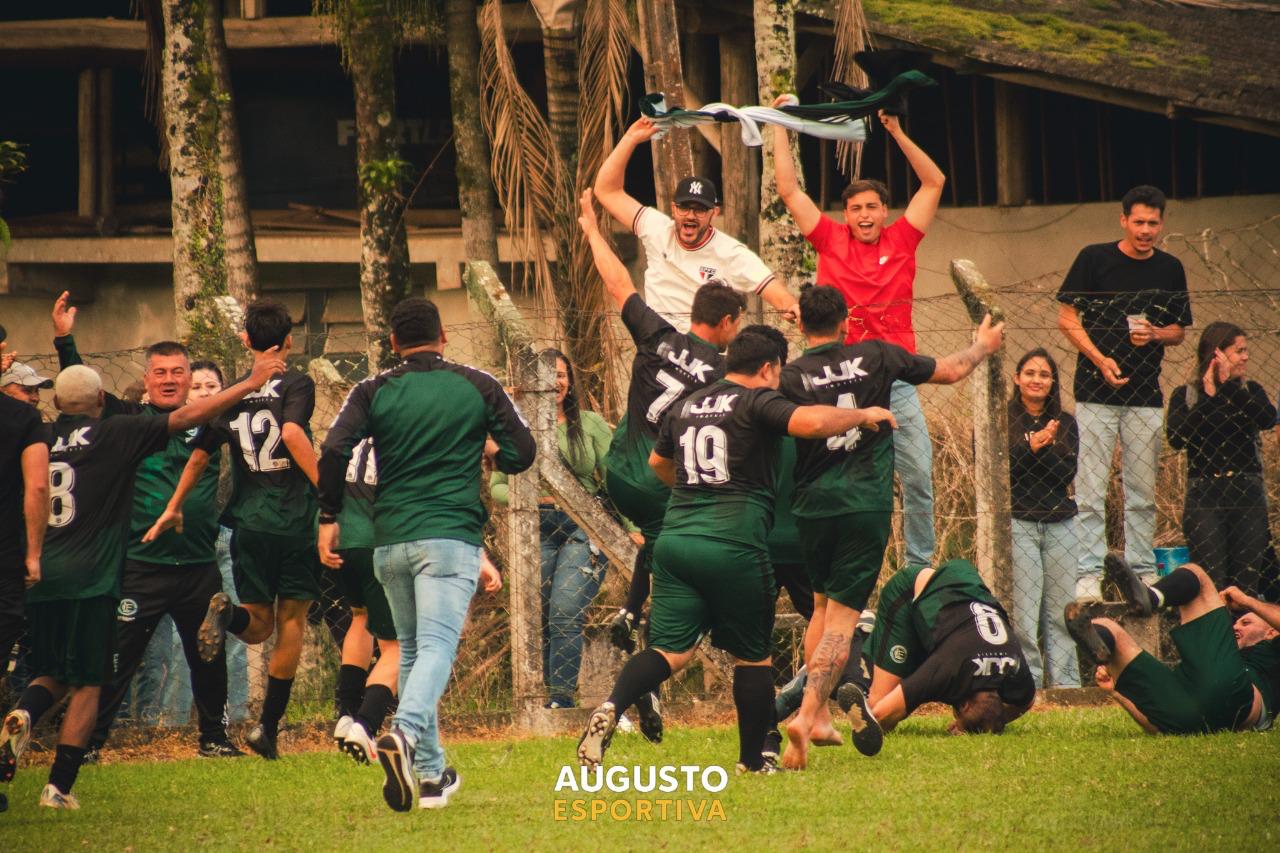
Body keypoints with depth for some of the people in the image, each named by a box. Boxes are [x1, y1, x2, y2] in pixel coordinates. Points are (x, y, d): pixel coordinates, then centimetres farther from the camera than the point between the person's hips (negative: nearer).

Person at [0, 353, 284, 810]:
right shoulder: (115, 434, -3)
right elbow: (186, 417, -3)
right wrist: (250, 384, 2)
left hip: (38, 578, 3)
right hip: (91, 579, -3)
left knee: (52, 675, 19)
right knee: (87, 684, 4)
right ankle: (59, 785, -4)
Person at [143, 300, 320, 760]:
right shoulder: (296, 385, -4)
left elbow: (200, 454, 13)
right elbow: (292, 432, -22)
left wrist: (173, 508, 24)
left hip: (250, 521, 3)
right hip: (295, 519, -3)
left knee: (259, 625, 12)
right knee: (291, 622, 7)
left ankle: (228, 613, -23)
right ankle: (268, 727, 3)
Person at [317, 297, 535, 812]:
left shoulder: (374, 391, 5)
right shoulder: (478, 387, 5)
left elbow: (334, 451, -8)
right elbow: (522, 454, 5)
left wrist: (329, 518, 3)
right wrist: (489, 454, 28)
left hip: (389, 539, 2)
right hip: (451, 536, -2)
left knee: (411, 649, 16)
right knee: (436, 646, -12)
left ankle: (430, 772, 18)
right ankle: (405, 734, -40)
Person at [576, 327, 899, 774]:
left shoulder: (686, 406, 18)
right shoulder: (757, 402, -3)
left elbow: (658, 462, 35)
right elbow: (811, 422, -21)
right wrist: (863, 415, -3)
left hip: (676, 537, 5)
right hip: (735, 546, -5)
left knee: (671, 651, 1)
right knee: (752, 655, 12)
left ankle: (611, 707, -25)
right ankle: (752, 761, 18)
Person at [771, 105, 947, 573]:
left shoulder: (901, 240, 8)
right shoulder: (831, 241, 6)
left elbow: (933, 182, 10)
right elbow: (789, 191, 8)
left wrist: (896, 132, 6)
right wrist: (780, 129, 10)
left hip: (896, 382, 1)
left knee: (919, 477, 0)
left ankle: (920, 567, 10)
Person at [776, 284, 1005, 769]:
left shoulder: (790, 379, -4)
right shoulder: (876, 358, 1)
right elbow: (950, 372, 14)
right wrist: (984, 346, 33)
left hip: (811, 506, 1)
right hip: (866, 506, -1)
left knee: (822, 607, 21)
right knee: (842, 618, -2)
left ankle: (819, 716, 18)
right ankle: (807, 714, -17)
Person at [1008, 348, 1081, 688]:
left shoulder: (1065, 423, 12)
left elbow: (1068, 472, 2)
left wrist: (1044, 449, -14)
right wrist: (1029, 447, -17)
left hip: (1059, 523, 3)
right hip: (1018, 522, -3)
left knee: (1061, 609, 3)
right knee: (1023, 610, -9)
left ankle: (1065, 682, 7)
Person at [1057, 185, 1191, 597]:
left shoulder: (1170, 269, 9)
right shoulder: (1095, 259, 0)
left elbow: (1179, 330, 17)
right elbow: (1067, 318, 1)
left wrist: (1154, 334, -7)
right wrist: (1101, 359, -12)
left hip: (1145, 394, 3)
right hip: (1096, 392, -3)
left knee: (1143, 493, 5)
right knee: (1091, 490, -6)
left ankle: (1141, 572, 11)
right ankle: (1089, 574, -4)